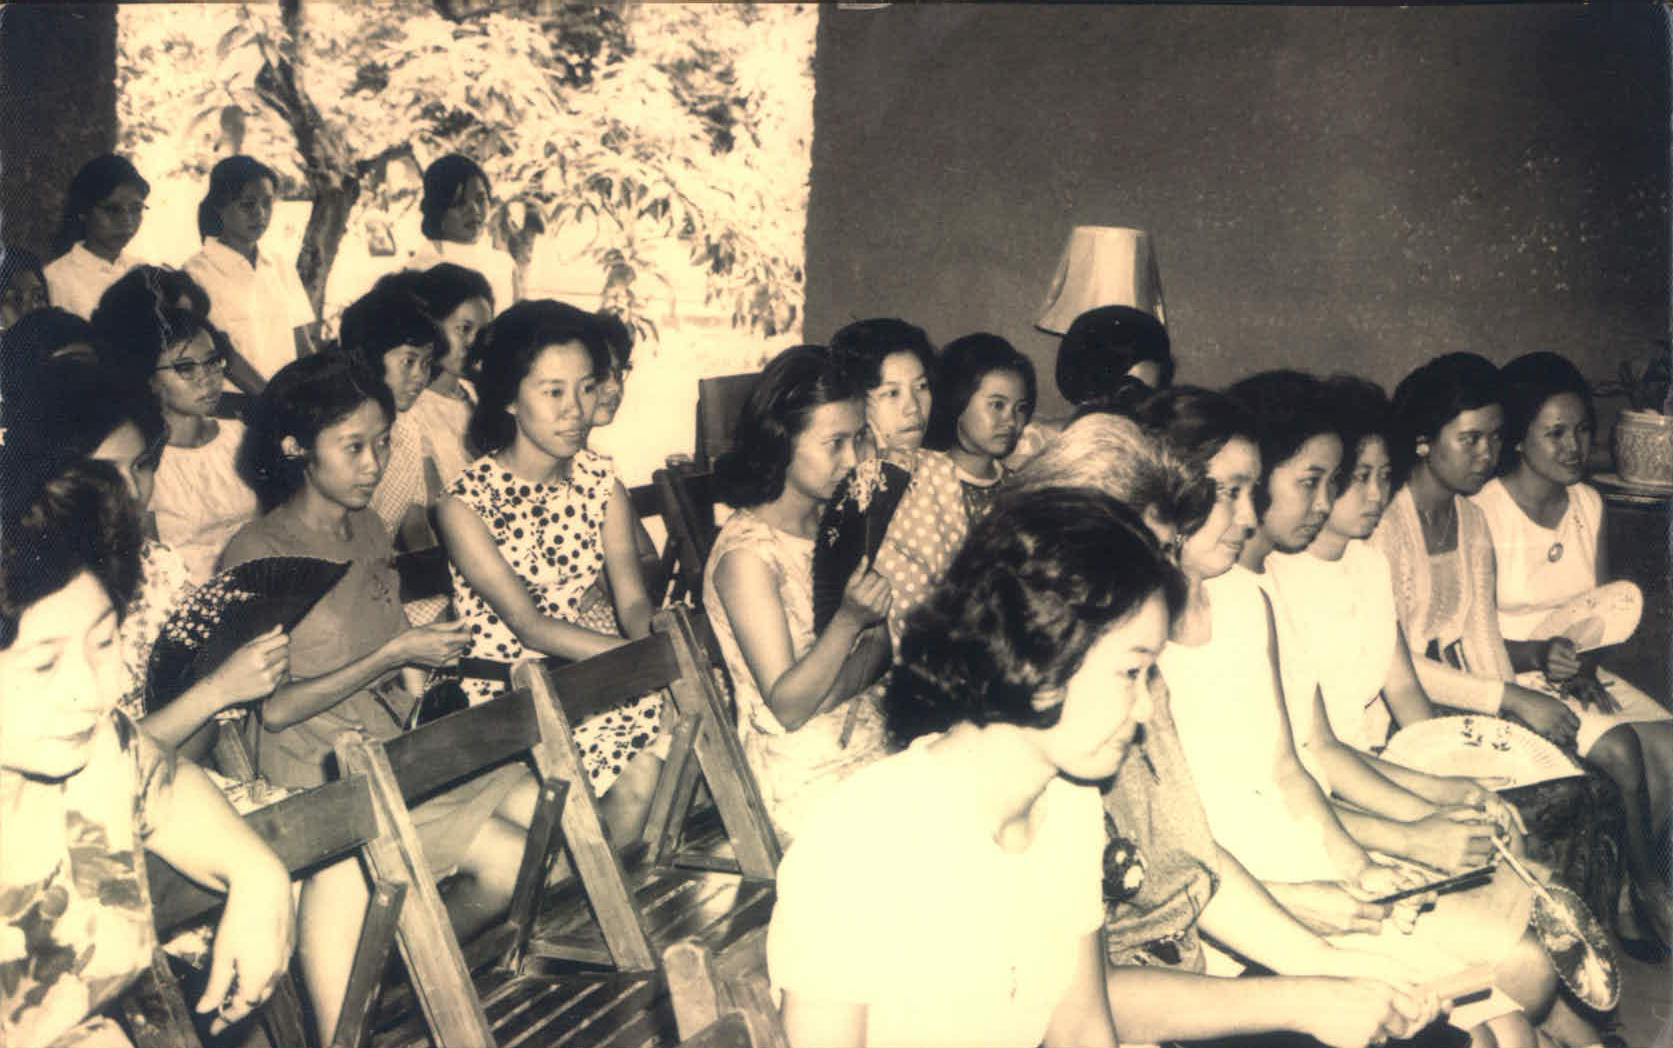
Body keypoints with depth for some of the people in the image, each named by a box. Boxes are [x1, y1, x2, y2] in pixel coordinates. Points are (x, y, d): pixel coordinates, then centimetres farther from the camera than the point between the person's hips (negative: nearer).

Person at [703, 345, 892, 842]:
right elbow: (787, 707, -17)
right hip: (805, 778, -7)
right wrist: (850, 617, -29)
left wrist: (848, 677, -15)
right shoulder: (747, 554, -16)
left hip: (871, 738, 7)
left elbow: (880, 642, 8)